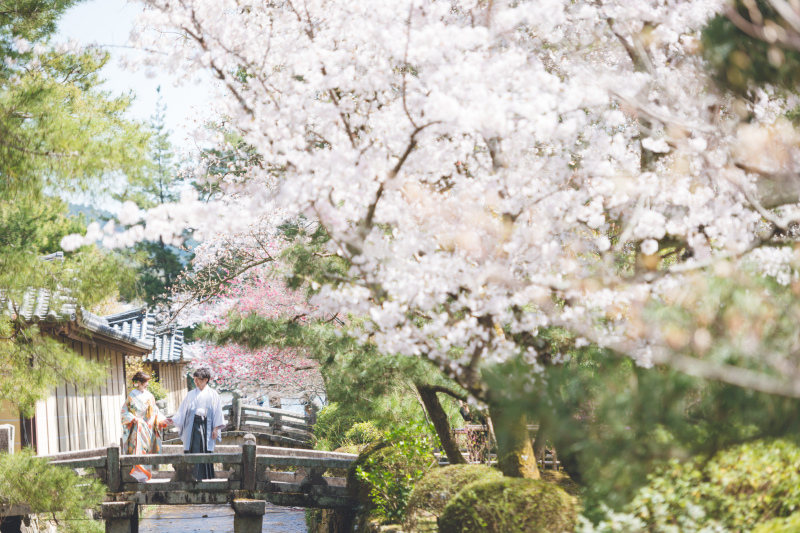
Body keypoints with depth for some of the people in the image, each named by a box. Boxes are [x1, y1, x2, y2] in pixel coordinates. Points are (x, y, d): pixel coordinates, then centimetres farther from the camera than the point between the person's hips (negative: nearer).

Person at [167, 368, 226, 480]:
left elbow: (217, 412, 4)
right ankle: (193, 477, -4)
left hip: (206, 426, -2)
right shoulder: (191, 394, 14)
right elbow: (183, 411, 13)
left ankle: (206, 477, -2)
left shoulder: (213, 394, 7)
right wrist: (174, 420, 0)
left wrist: (216, 428, -4)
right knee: (192, 451, -6)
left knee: (205, 451, -6)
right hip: (192, 426, 2)